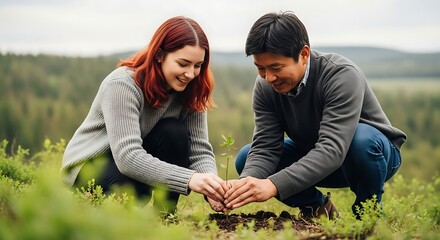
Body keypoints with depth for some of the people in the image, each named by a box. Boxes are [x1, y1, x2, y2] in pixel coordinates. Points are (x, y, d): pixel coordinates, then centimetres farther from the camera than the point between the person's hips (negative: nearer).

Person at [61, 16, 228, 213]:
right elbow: (127, 157, -39)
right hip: (90, 164, -5)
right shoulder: (122, 84, -29)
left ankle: (164, 213, -10)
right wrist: (188, 179, -50)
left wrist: (212, 189, -37)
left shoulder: (189, 89, -11)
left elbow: (199, 149, -16)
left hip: (139, 159, 6)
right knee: (134, 188, -36)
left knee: (175, 133, -24)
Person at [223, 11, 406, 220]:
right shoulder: (265, 86, -16)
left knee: (362, 139, -39)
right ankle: (318, 208, 5)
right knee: (246, 159, -13)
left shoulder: (342, 75, -32)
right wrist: (245, 183, -42)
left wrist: (273, 185, -53)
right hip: (314, 156, 5)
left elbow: (332, 150, -43)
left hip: (373, 150, -5)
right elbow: (264, 148, -20)